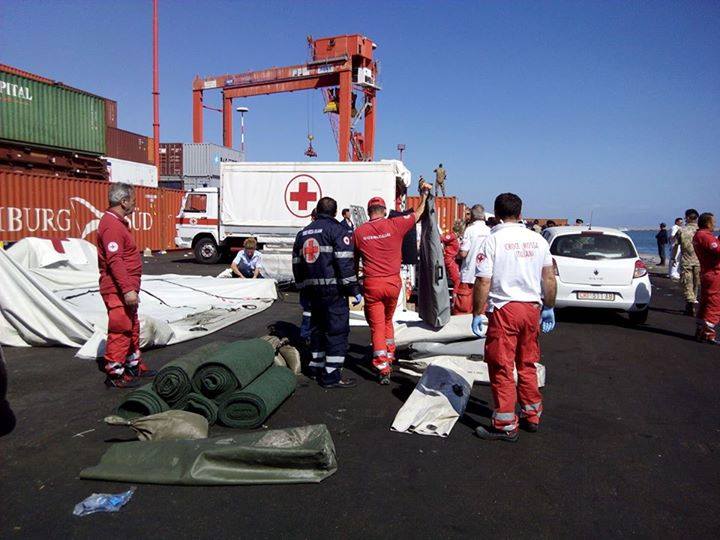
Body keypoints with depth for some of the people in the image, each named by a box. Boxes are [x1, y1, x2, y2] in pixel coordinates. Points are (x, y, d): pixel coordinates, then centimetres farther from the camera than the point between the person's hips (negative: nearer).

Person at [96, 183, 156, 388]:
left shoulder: (117, 222, 16)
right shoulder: (112, 225, -18)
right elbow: (114, 261, -25)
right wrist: (127, 289, -26)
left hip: (125, 288, 11)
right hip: (118, 290, -11)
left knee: (132, 328, 19)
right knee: (120, 330, -5)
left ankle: (134, 365, 31)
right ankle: (114, 374, 4)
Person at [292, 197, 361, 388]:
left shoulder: (303, 233, 15)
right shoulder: (338, 230, -7)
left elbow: (296, 263, 17)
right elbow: (345, 263, -16)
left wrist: (303, 288, 25)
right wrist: (354, 290, -12)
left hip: (312, 290, 7)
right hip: (333, 290, -7)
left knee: (317, 328, 19)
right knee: (337, 330, -3)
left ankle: (317, 366, 30)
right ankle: (331, 375, -4)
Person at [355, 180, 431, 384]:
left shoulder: (359, 232, -1)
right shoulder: (395, 225, -5)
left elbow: (354, 260, 8)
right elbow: (417, 214, 11)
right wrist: (424, 194, 26)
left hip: (371, 284, -1)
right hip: (393, 283, 1)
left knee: (377, 325, 4)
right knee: (387, 320, 24)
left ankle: (383, 369, -1)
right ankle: (390, 355, 36)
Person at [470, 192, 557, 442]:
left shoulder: (493, 240, -9)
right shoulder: (538, 239, 6)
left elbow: (483, 282, -13)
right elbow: (549, 278, 10)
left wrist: (477, 314, -6)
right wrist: (549, 308, 19)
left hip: (504, 309, -5)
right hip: (532, 308, 6)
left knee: (502, 368, 3)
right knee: (527, 365, 18)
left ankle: (506, 425, 9)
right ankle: (531, 416, 29)